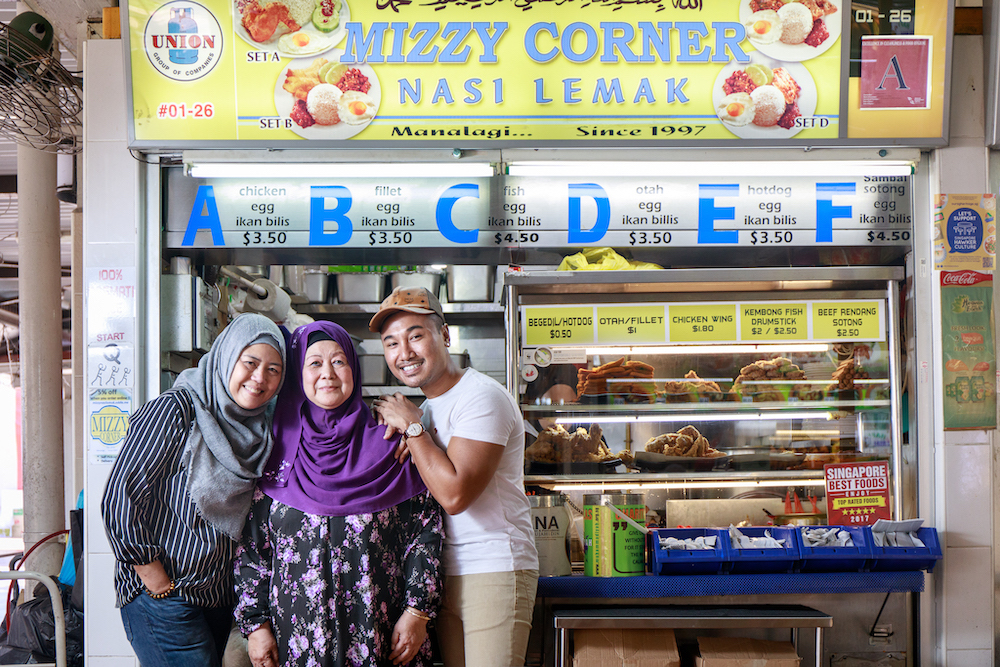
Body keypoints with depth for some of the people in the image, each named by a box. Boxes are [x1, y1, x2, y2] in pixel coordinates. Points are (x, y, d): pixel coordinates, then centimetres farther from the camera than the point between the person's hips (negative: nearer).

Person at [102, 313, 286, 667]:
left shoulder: (259, 428, 8)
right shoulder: (176, 410, -13)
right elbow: (119, 497, -16)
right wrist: (156, 579, -14)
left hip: (219, 597, 7)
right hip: (163, 598, -7)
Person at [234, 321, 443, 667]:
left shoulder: (389, 444, 2)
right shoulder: (275, 449, 5)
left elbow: (426, 529, 0)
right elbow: (250, 544, 6)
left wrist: (417, 612, -6)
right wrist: (255, 623, 0)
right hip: (295, 636, 1)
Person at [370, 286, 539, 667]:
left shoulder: (481, 397, -14)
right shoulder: (428, 406, 15)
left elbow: (454, 494, -23)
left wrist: (411, 426, -13)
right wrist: (408, 437, -3)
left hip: (494, 571, -8)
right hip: (446, 573, 8)